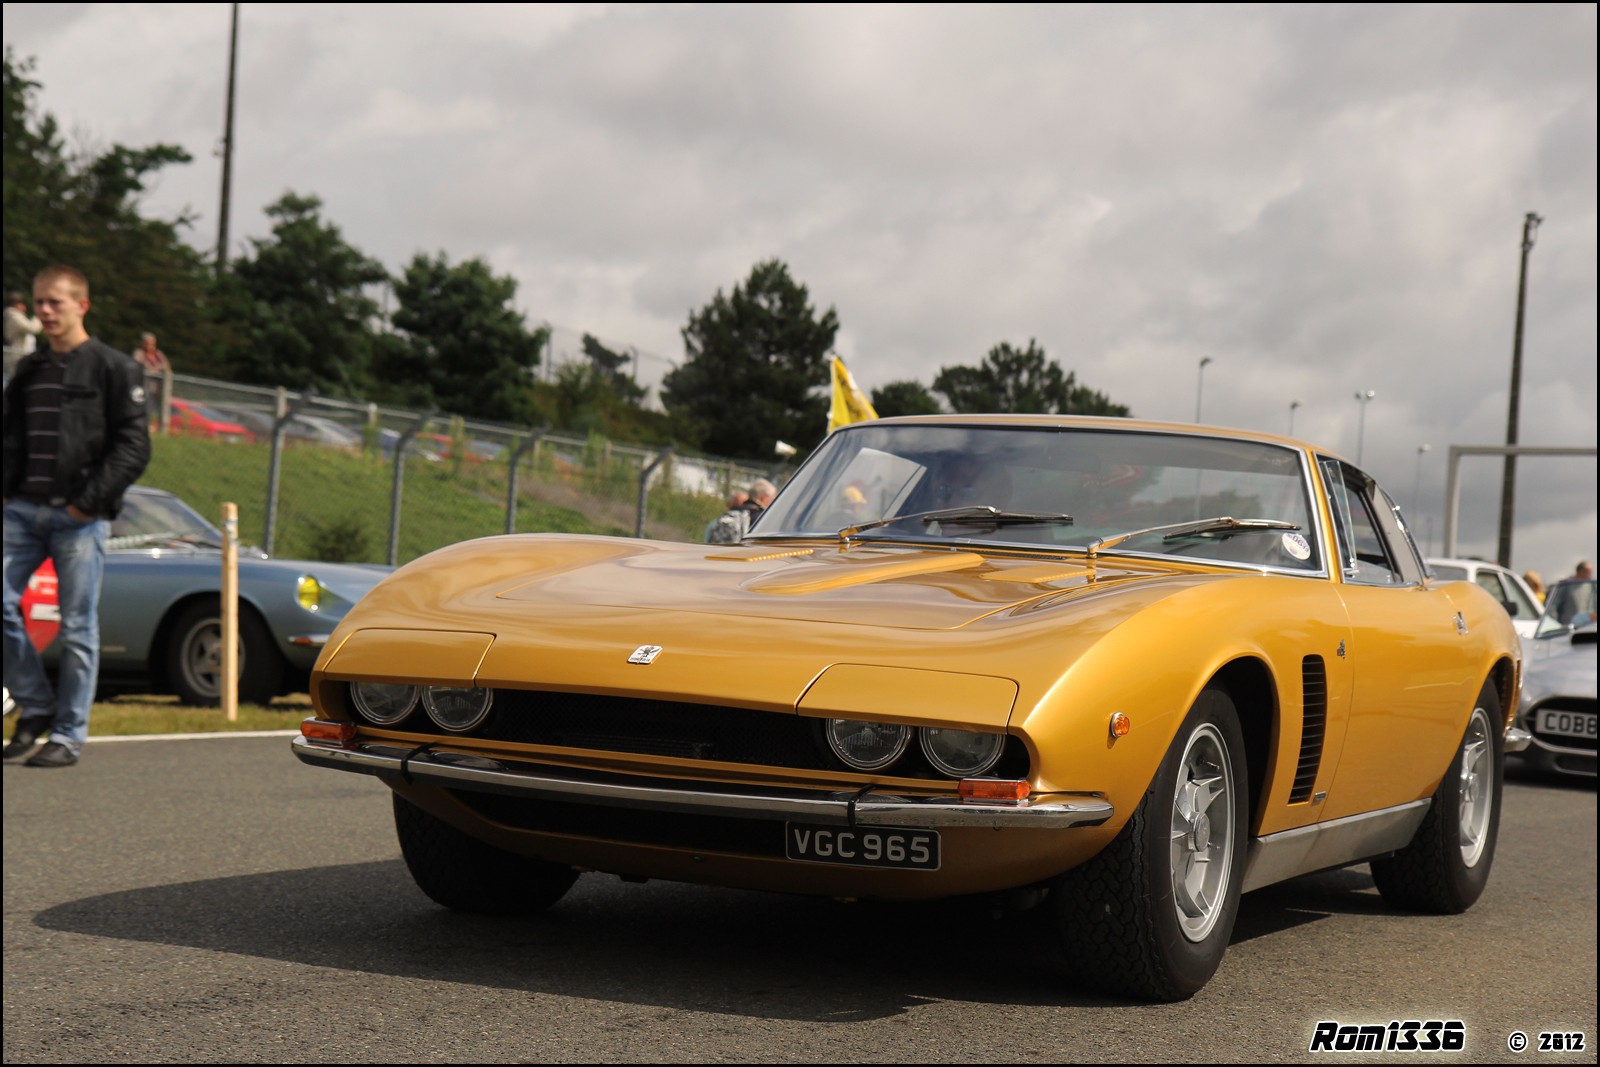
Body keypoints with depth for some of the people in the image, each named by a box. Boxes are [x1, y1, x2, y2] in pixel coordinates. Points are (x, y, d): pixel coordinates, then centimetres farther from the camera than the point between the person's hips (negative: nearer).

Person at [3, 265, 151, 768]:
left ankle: (68, 735, 7)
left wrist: (91, 500, -12)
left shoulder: (113, 368, 0)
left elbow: (134, 446, -5)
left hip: (79, 517, -5)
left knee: (77, 628, -1)